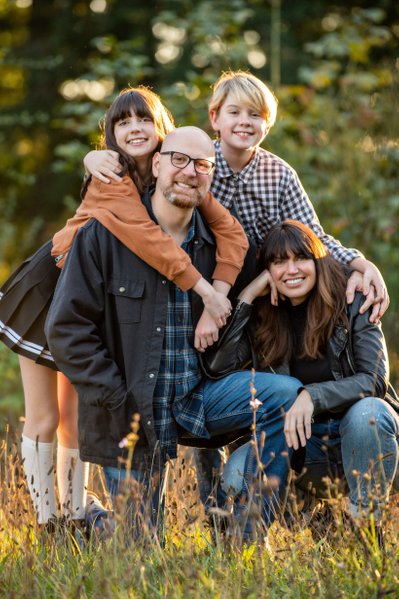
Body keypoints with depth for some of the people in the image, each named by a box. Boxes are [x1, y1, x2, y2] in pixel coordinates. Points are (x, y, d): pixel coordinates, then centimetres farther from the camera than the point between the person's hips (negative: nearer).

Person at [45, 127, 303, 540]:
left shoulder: (217, 242, 6)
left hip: (198, 395, 3)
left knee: (288, 395, -22)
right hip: (132, 411, -3)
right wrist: (118, 403, -14)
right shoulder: (105, 235, -7)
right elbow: (67, 329, -9)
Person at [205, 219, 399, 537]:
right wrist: (246, 297, -15)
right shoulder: (262, 316, -1)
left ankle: (366, 523, -18)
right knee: (238, 478, -23)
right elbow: (218, 364, -15)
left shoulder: (351, 302, -8)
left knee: (366, 413, -37)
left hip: (366, 429, -2)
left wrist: (313, 396, -29)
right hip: (299, 437, 3)